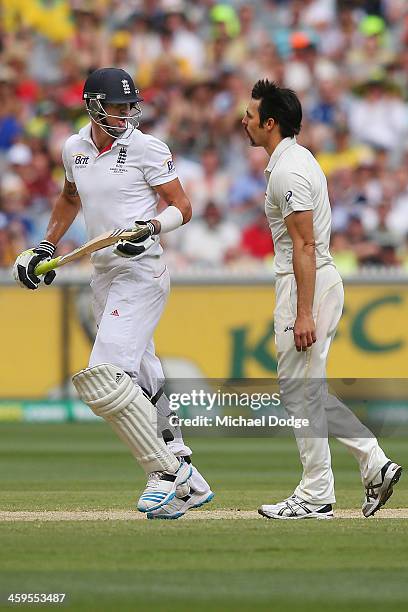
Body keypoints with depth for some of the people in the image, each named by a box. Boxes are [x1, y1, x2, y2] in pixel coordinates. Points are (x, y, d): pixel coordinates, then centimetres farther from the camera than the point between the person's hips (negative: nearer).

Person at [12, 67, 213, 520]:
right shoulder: (75, 148, 9)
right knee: (141, 381, 8)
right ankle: (186, 481, 14)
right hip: (103, 275, 7)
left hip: (141, 274, -7)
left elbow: (182, 207, -7)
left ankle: (166, 473, -12)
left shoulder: (148, 148, -9)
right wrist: (47, 246, 23)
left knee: (104, 376, -19)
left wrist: (152, 226, -25)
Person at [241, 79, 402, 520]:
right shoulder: (296, 160, 15)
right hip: (321, 280, 11)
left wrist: (304, 314, -25)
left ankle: (316, 496, 0)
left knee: (301, 390, -4)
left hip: (306, 285, -11)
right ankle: (374, 463, 10)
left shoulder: (288, 171, -17)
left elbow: (304, 246, -22)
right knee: (307, 388, 14)